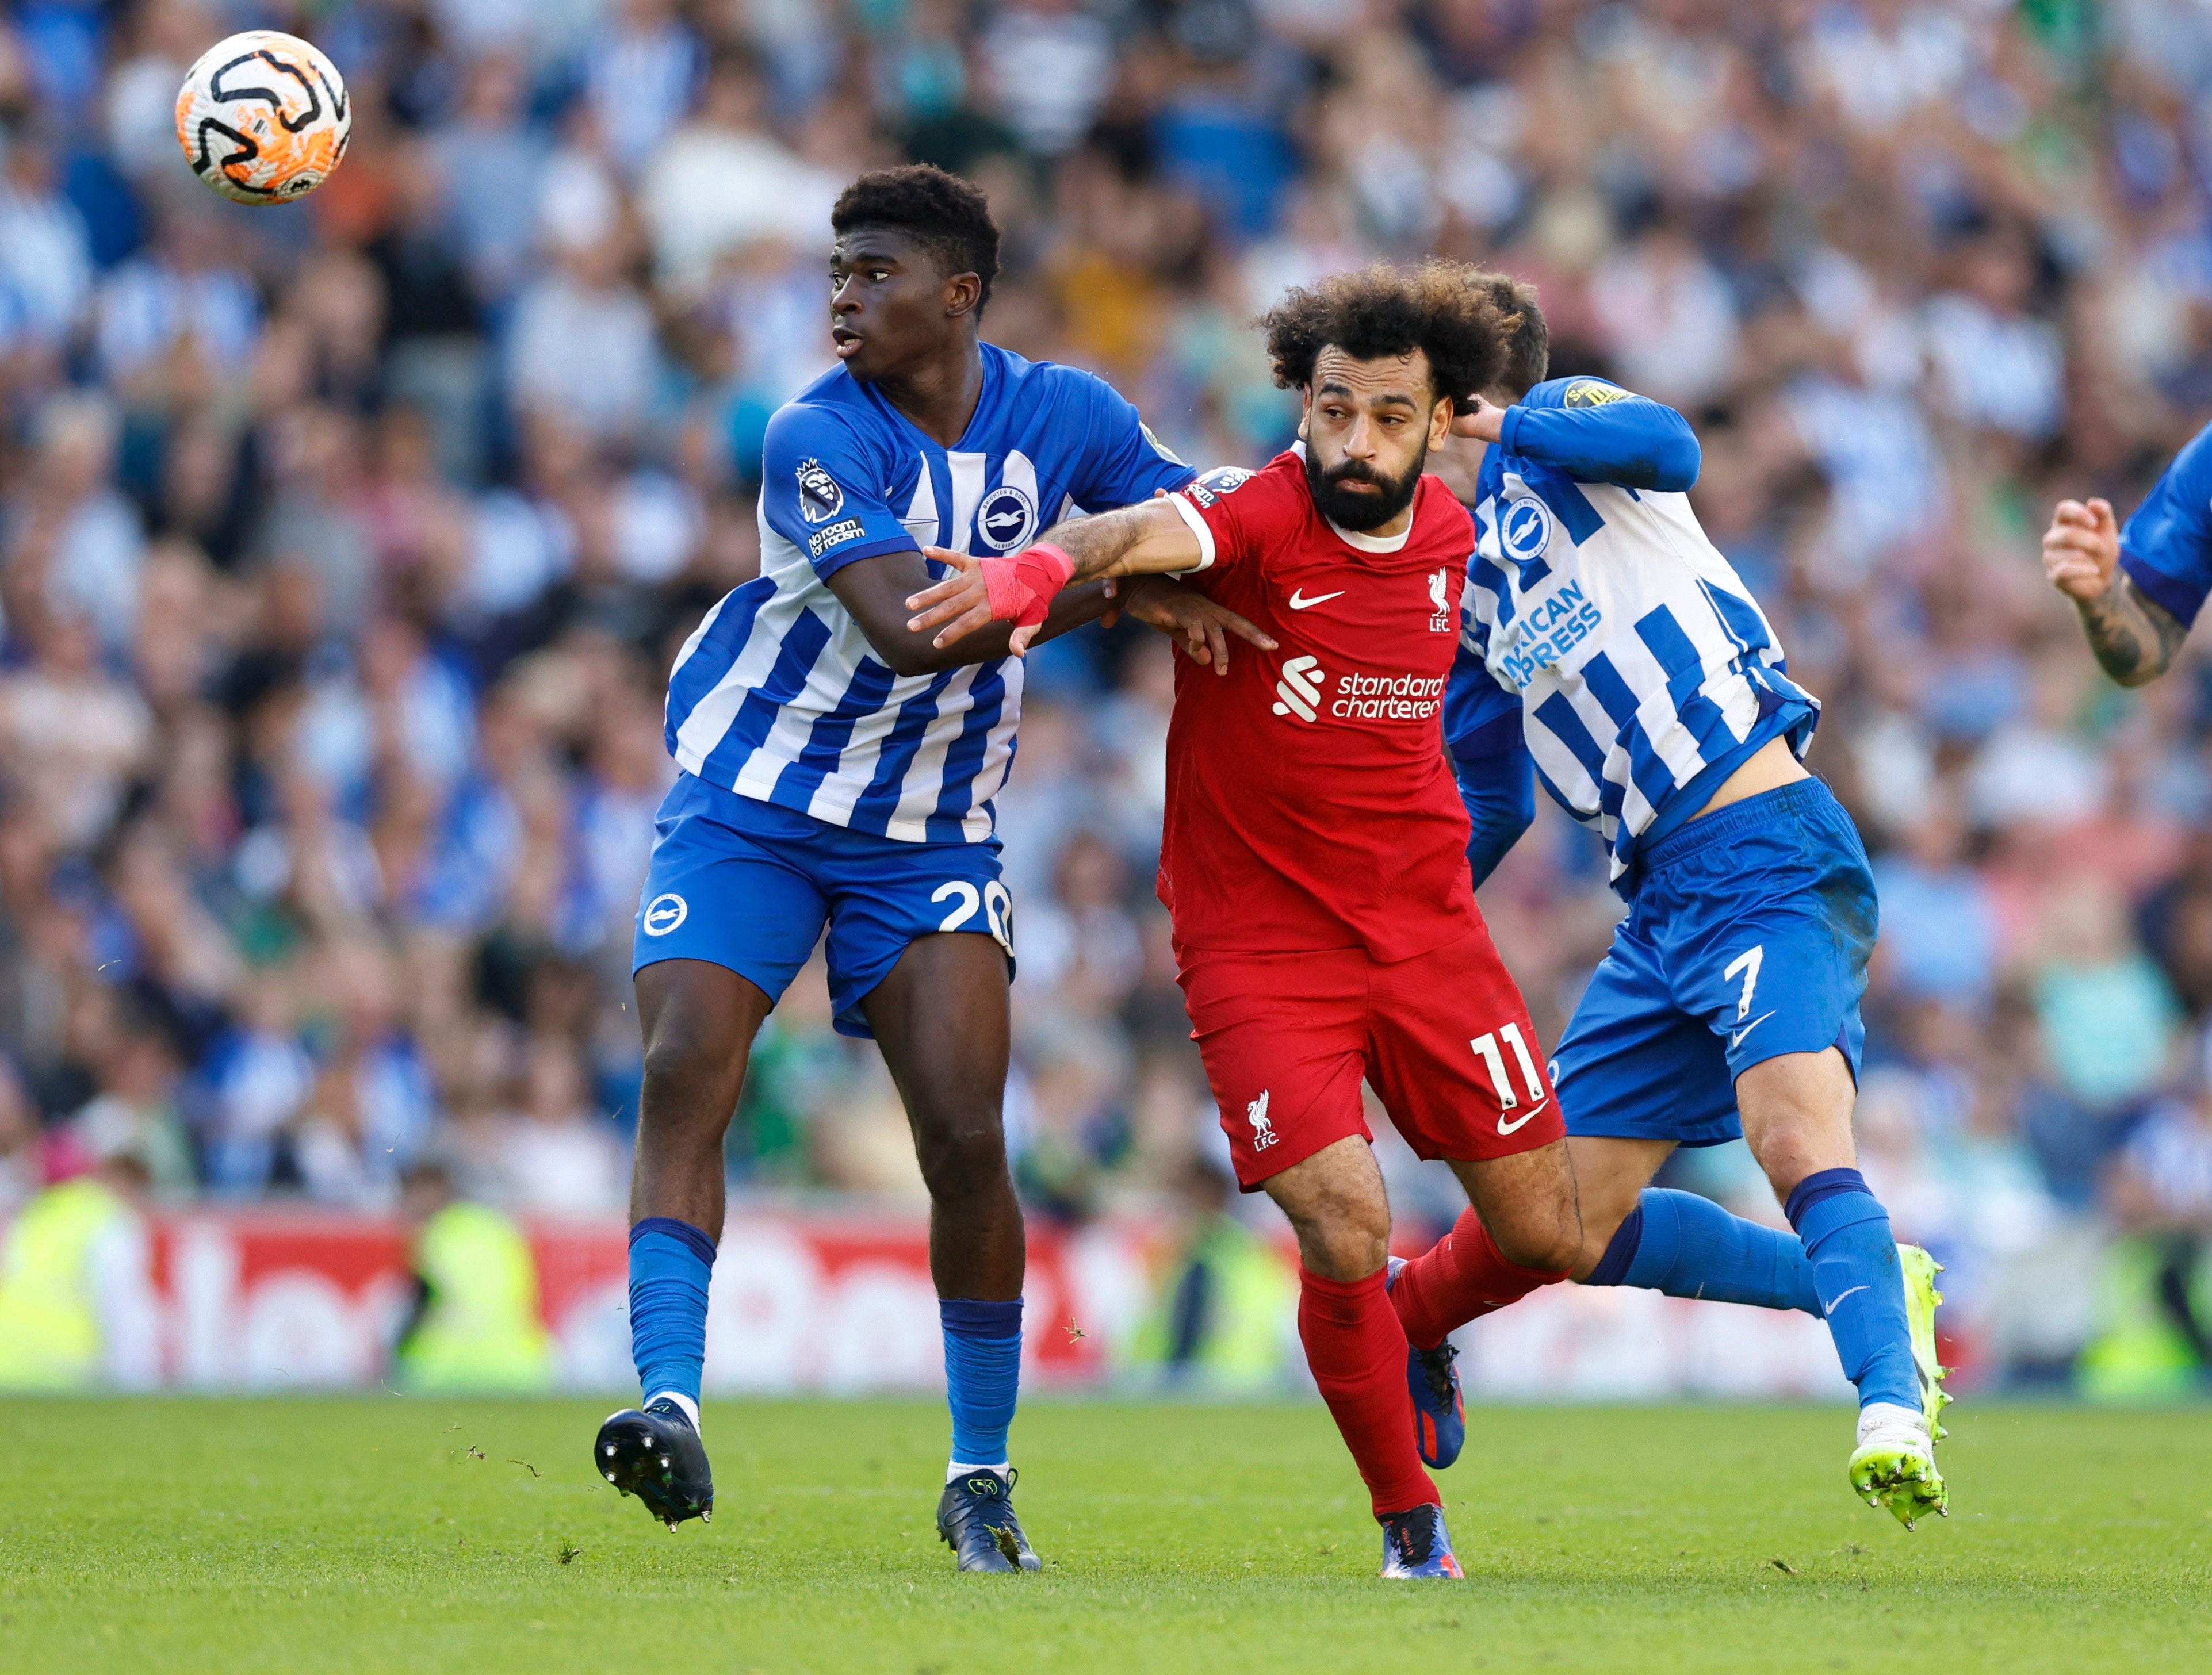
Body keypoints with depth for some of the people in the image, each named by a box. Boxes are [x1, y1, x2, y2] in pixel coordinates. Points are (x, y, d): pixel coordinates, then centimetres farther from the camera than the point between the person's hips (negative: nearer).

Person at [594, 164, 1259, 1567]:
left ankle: (982, 1472, 6)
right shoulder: (819, 438, -16)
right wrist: (1105, 586, -29)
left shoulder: (1064, 417, -4)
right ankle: (672, 1403, -23)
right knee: (685, 1078, -20)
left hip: (933, 837, 2)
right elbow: (907, 624, -28)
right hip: (751, 804, -2)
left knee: (967, 1138, -8)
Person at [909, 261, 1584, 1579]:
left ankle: (1407, 1325, 41)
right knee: (1345, 1233, -19)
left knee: (1546, 1234, 6)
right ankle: (1411, 1518, 4)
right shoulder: (1257, 516, -17)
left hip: (1427, 928, 5)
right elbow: (1141, 536, -40)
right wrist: (1039, 572, -60)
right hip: (1261, 941, -5)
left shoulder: (1448, 535, 2)